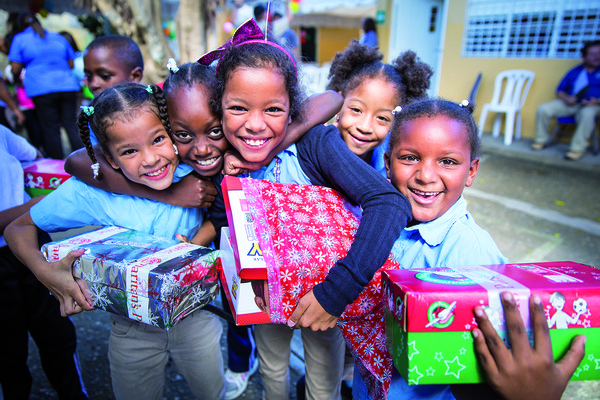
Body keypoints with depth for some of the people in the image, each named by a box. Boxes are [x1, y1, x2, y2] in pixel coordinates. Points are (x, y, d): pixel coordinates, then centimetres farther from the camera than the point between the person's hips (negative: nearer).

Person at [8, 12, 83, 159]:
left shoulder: (20, 39, 7)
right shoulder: (58, 37, 18)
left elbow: (15, 69, 2)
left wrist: (16, 80, 22)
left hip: (41, 89, -3)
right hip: (68, 85, 3)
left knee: (51, 129, 0)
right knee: (71, 126, 4)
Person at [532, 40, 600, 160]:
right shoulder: (575, 72, 14)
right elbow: (560, 91, 13)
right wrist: (567, 98, -9)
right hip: (569, 104, 4)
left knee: (587, 113, -39)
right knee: (543, 109, -17)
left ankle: (578, 148, -31)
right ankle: (541, 140, -3)